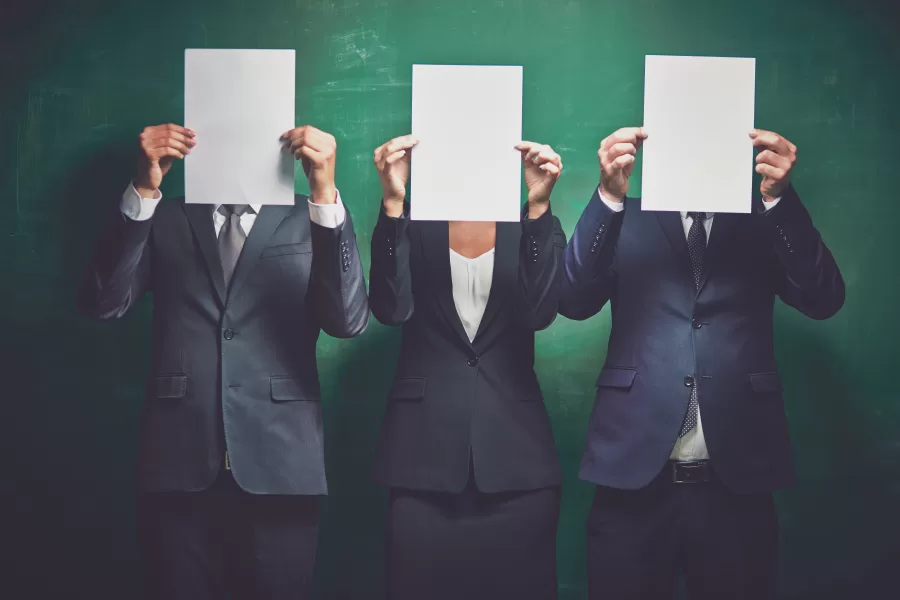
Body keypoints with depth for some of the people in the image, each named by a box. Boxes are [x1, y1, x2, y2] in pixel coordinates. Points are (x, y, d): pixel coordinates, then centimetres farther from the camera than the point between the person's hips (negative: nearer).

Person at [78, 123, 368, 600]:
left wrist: (325, 194, -19)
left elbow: (348, 320, -8)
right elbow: (102, 304, -2)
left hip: (278, 466, -1)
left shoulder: (307, 220, 7)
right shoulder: (165, 220, 11)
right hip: (179, 466, 1)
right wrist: (143, 190, -13)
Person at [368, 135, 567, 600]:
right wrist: (393, 202, -23)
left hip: (515, 449, 1)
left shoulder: (527, 220, 4)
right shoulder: (415, 218, 2)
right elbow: (390, 309, -13)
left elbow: (539, 312, -12)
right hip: (424, 446, 0)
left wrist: (539, 205, -22)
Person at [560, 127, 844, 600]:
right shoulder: (626, 220, 10)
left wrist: (780, 197, -18)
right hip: (635, 473, 0)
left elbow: (823, 300, -3)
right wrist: (608, 194, -19)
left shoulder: (764, 222, 11)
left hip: (737, 479, 1)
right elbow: (573, 301, -5)